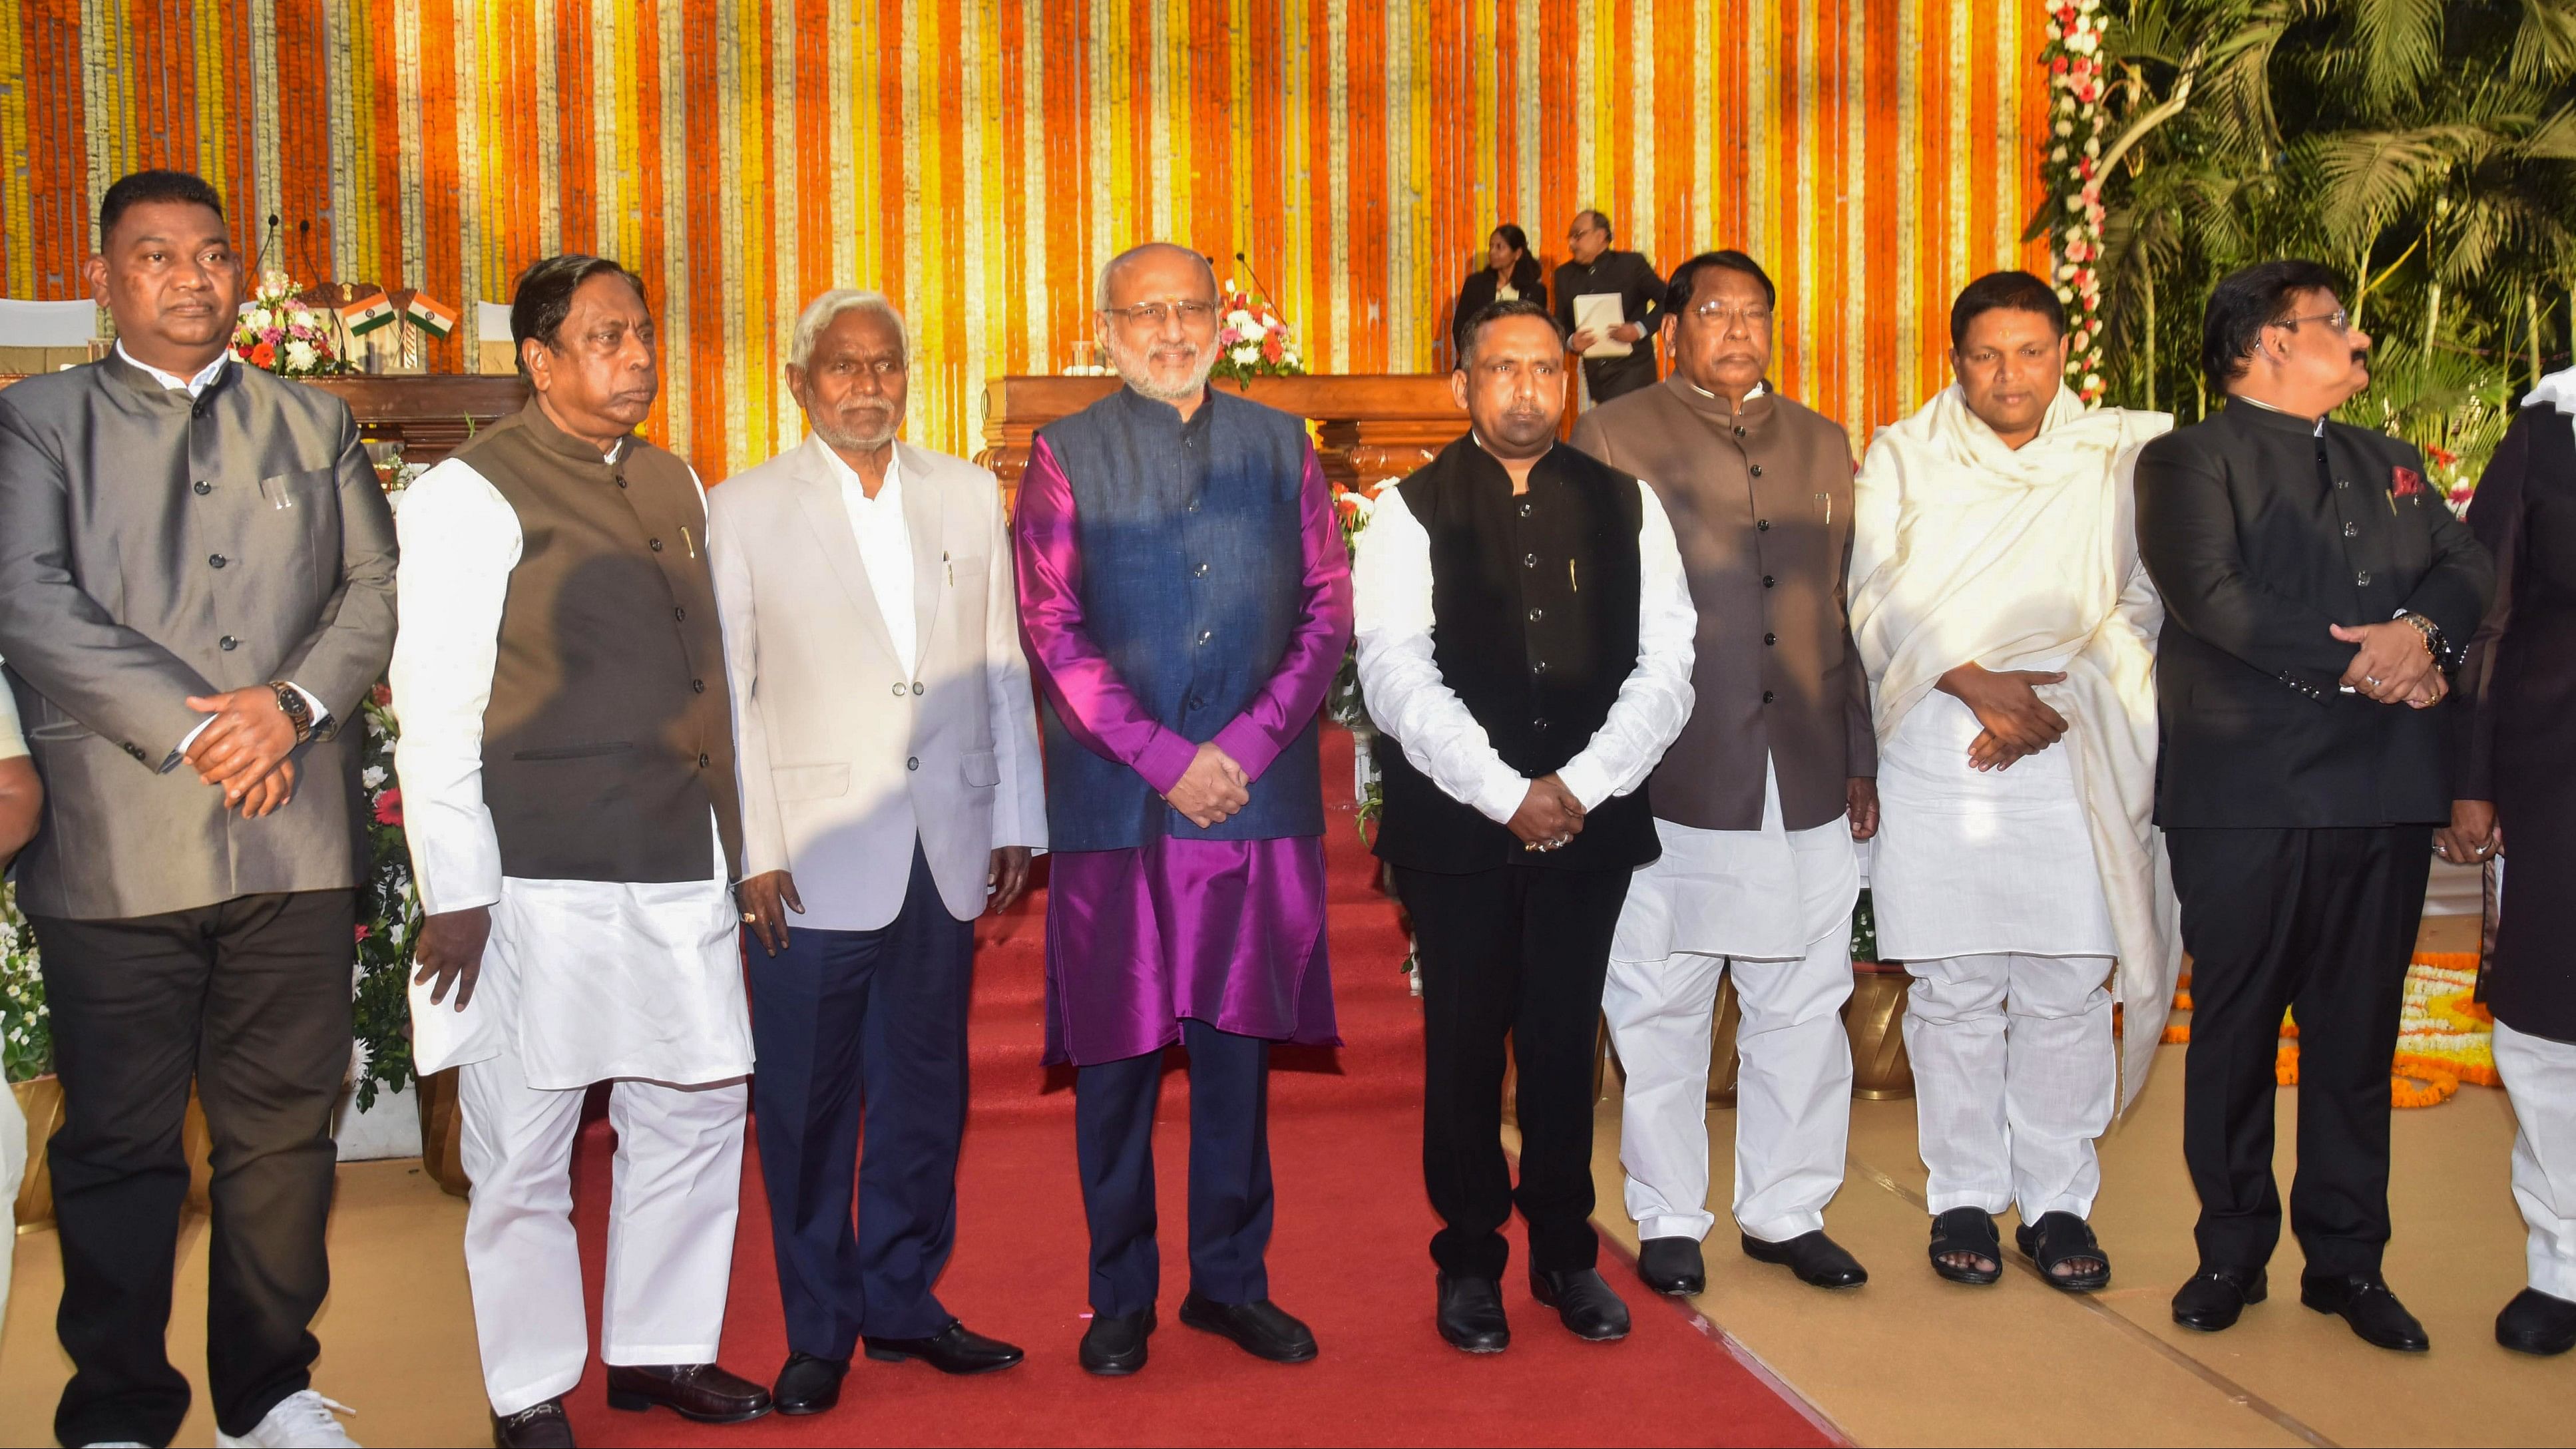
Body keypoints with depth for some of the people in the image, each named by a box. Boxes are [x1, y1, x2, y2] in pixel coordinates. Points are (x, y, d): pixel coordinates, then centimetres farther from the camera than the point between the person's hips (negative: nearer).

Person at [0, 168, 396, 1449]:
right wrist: (196, 731, -12)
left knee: (283, 1130, 8)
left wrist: (293, 703, -9)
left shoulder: (314, 423, 17)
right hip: (117, 848, -2)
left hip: (296, 842, 3)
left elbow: (378, 586, 9)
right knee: (119, 1145, 5)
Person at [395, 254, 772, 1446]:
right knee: (524, 1148, 3)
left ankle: (661, 1349, 29)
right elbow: (433, 711, -8)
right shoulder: (470, 495, -5)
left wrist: (732, 841, 15)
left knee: (696, 1111, 12)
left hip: (678, 868, 6)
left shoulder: (675, 485, 14)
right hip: (540, 883, -6)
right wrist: (455, 891, -12)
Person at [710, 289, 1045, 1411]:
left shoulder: (969, 495, 11)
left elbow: (1003, 669, 11)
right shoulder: (744, 510, 3)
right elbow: (728, 695, -1)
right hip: (812, 856, -3)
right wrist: (753, 851, -7)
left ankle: (903, 1302, 28)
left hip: (947, 852, 3)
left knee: (925, 1094, 12)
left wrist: (1016, 821, 8)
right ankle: (819, 1330, 19)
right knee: (809, 1107, 3)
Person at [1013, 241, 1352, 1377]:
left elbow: (1328, 609, 6)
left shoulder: (1279, 445, 11)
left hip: (1259, 796, 2)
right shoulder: (1066, 455, 4)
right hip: (1114, 803, -1)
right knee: (1116, 1053, 5)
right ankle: (1121, 1294, 19)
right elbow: (1053, 632, -3)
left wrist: (1245, 746, -6)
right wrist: (1167, 760, -10)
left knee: (1237, 1045, 8)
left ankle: (1231, 1281, 22)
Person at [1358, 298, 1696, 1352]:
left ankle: (1566, 1253, 25)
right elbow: (1397, 679, -9)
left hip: (1591, 819, 2)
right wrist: (1508, 794, -14)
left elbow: (1666, 666, 2)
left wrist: (1581, 785, -10)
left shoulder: (1627, 506, 8)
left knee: (1565, 1039, 9)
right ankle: (1470, 1261, 21)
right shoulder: (1411, 512, 1)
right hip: (1454, 822, -2)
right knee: (1464, 1043, 6)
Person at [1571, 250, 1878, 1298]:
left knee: (1804, 1006, 9)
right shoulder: (1614, 437, 4)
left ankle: (1786, 1211, 23)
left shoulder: (1822, 446, 17)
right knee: (1661, 1009, 4)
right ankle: (1668, 1221, 18)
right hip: (1671, 777, -4)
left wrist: (1861, 764, 13)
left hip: (1807, 780, 4)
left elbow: (1847, 613, 17)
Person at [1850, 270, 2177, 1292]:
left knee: (2067, 990, 3)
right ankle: (1964, 1198, 16)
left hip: (2074, 758, 1)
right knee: (1955, 991, 4)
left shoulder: (2118, 456, 10)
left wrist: (2054, 696, -8)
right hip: (1936, 758, 0)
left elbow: (2143, 603, 5)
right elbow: (1880, 599, -1)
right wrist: (1977, 684, -13)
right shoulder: (1902, 458, 10)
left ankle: (2057, 1201, 16)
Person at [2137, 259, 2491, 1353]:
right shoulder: (2190, 461, 1)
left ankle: (2347, 1260, 18)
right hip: (2246, 791, -5)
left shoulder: (2389, 464, 22)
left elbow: (2467, 566, 10)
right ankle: (2233, 1251, 16)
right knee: (2235, 1025, 4)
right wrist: (2359, 663, -14)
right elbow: (2210, 596, -13)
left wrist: (2421, 632, -12)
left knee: (2359, 1027, 8)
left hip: (2384, 790, 5)